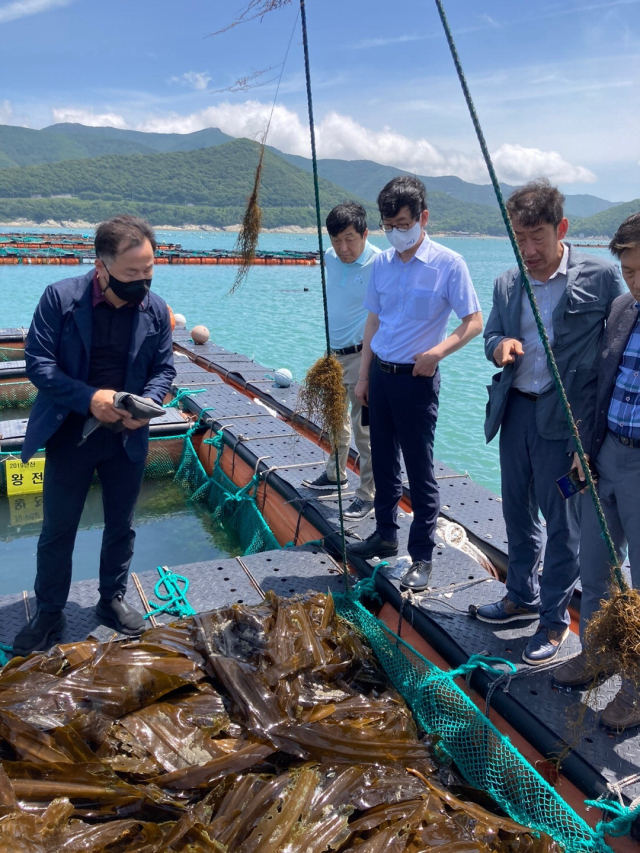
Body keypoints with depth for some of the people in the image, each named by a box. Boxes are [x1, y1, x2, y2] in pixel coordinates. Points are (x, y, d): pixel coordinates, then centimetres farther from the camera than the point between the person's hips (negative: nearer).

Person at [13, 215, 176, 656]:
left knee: (121, 526, 16)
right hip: (71, 434, -2)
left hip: (128, 437, 2)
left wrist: (148, 402, -19)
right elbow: (38, 361, -14)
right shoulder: (60, 297, -14)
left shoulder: (156, 309, -6)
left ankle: (113, 600, 36)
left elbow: (164, 368, 2)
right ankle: (49, 613, 29)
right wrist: (88, 398, -26)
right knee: (58, 529, 10)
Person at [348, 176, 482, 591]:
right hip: (380, 374, 6)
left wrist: (438, 350, -23)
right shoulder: (382, 263, 8)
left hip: (416, 379, -5)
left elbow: (474, 321, -7)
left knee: (420, 470, 1)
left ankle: (422, 557, 12)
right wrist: (364, 375, 12)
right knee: (383, 461, 15)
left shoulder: (448, 263, -9)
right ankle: (386, 534, 32)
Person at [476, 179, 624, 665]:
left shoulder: (600, 276, -9)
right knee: (518, 512, 18)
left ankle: (555, 619, 22)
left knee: (561, 522, 5)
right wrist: (499, 345, -9)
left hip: (563, 418, -5)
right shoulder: (507, 283, 7)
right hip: (514, 410, 6)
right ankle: (522, 597, 38)